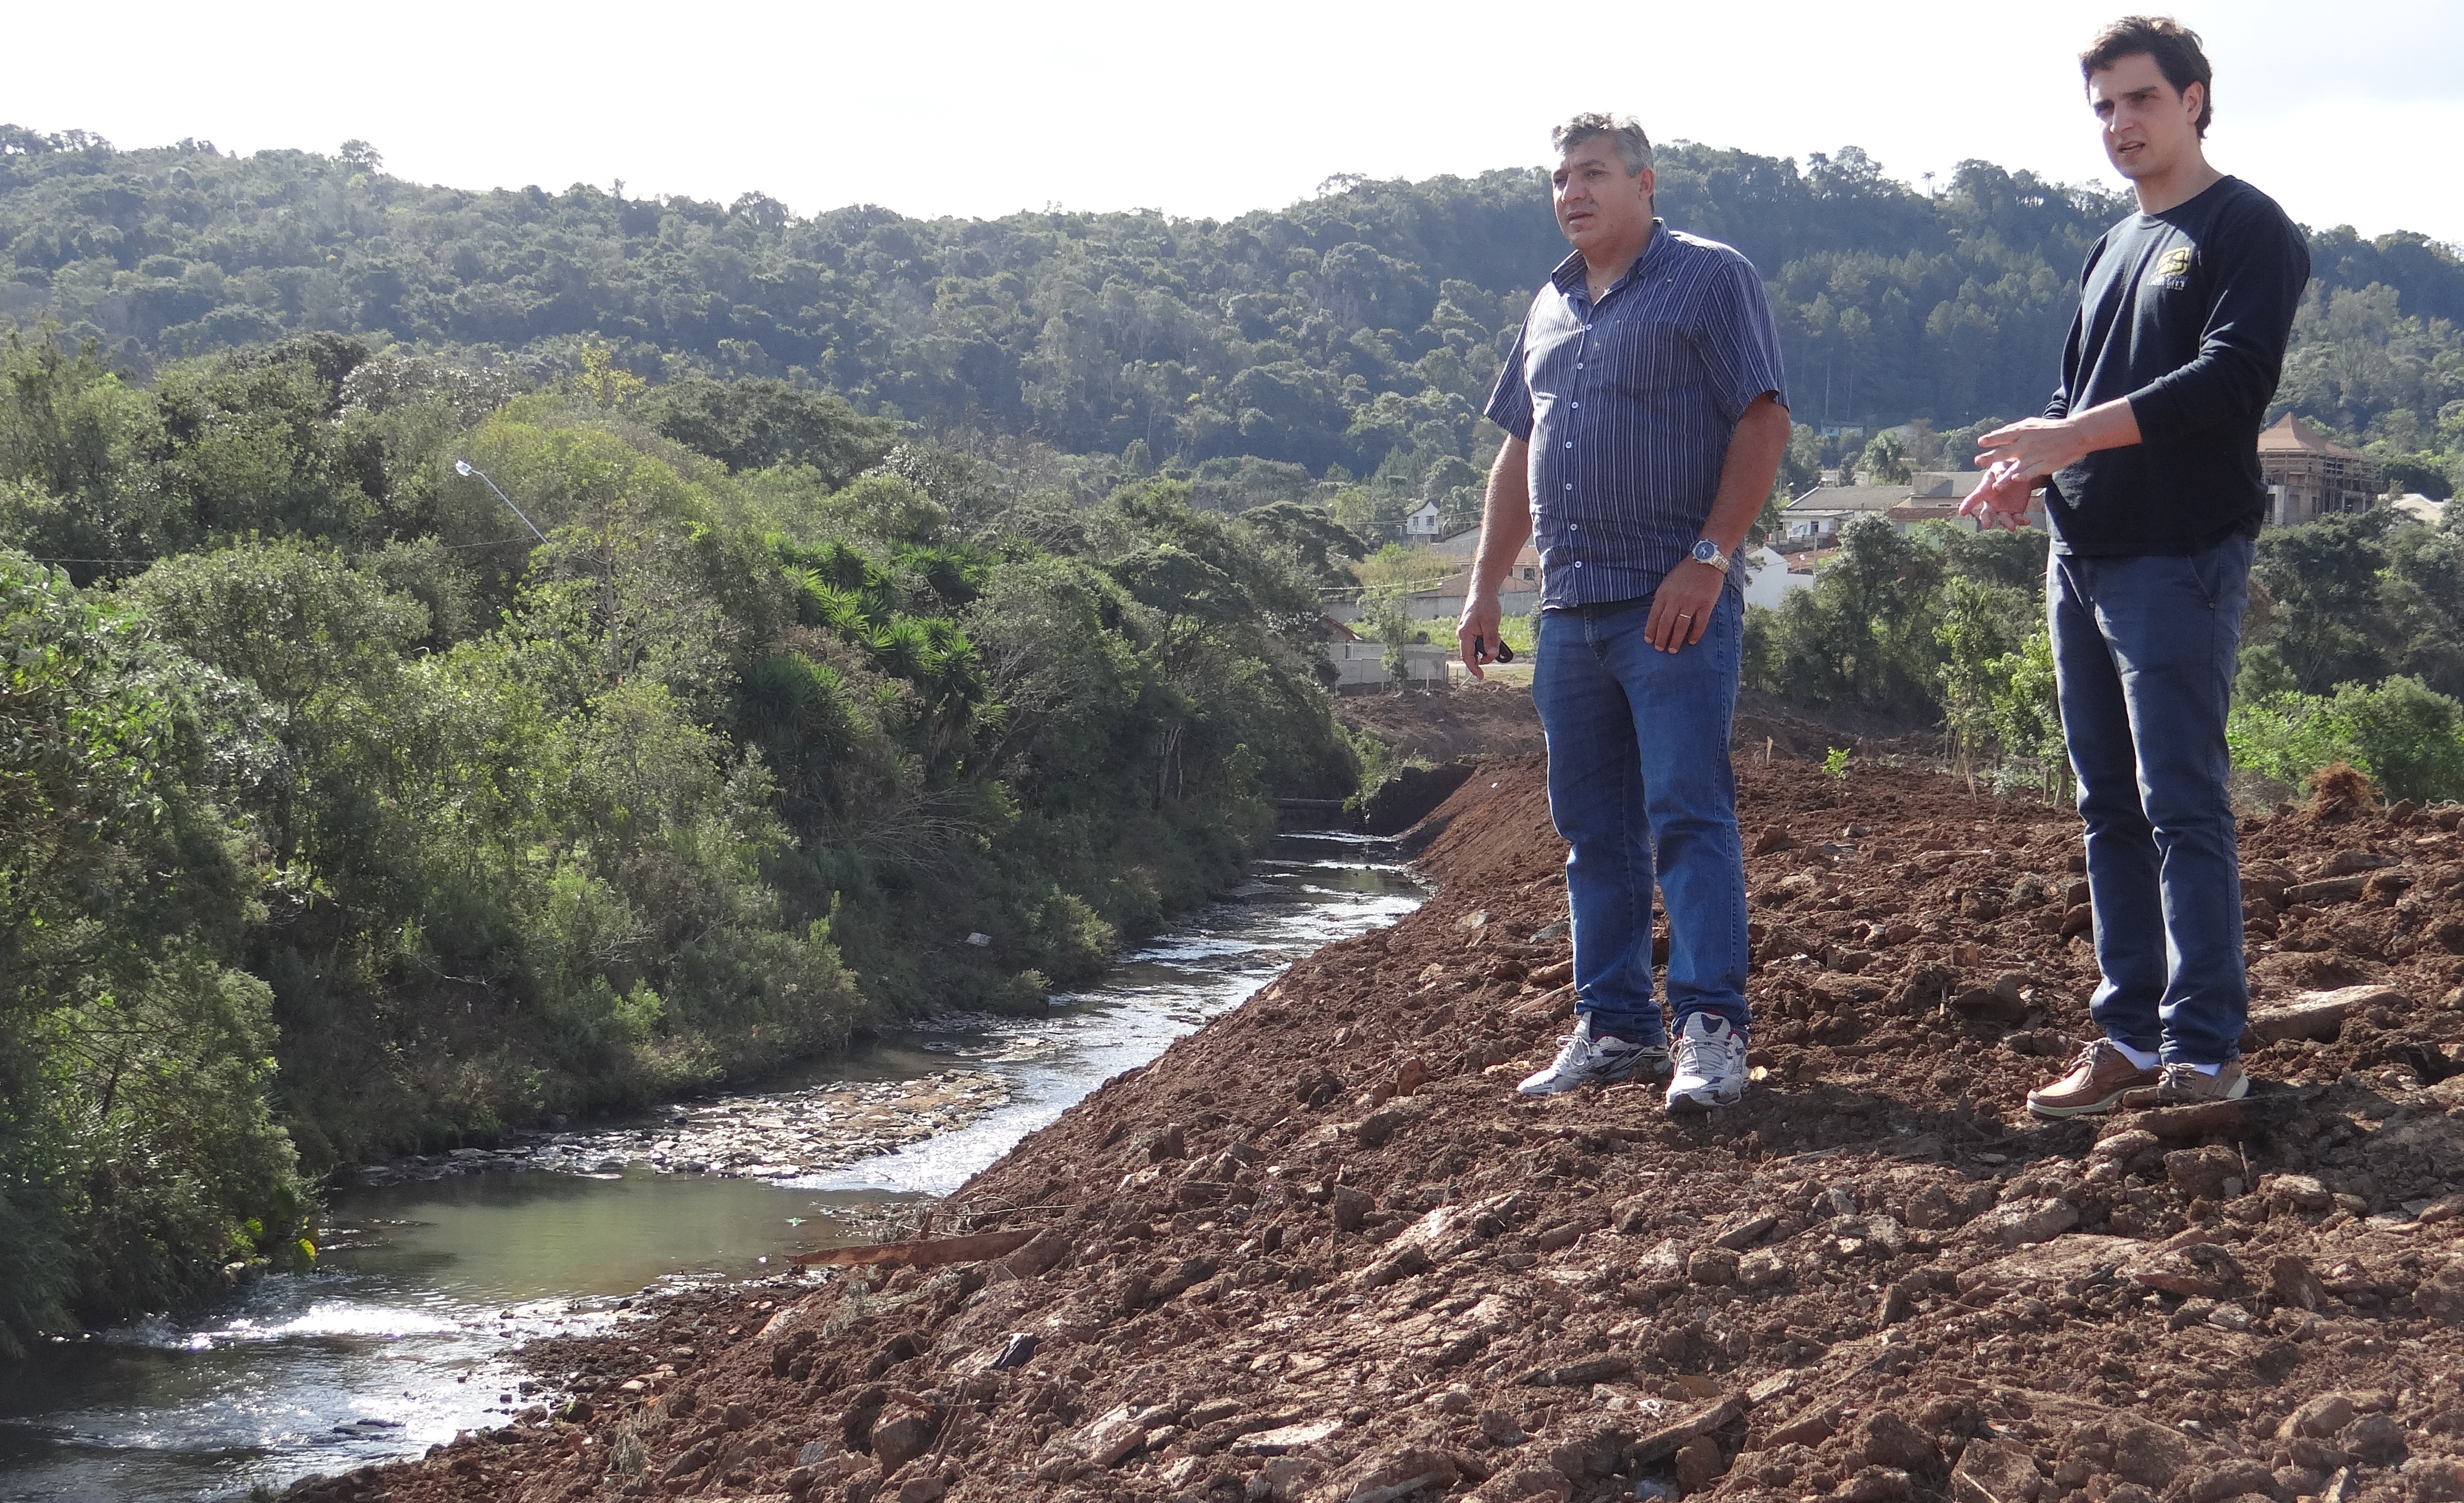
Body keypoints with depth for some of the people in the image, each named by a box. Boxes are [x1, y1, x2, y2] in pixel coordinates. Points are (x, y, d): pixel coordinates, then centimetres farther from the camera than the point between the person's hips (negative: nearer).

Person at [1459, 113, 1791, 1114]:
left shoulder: (1710, 279, -1)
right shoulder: (1551, 306, 19)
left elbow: (1763, 422, -9)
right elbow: (1518, 453, 24)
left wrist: (1707, 559, -17)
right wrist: (1484, 585, 16)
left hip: (1675, 602, -7)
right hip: (1570, 607, 7)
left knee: (1688, 814, -10)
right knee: (1592, 829, 8)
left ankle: (1711, 1029, -10)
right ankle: (1616, 1028, 15)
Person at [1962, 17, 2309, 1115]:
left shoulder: (2246, 231, -4)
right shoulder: (2113, 249, 21)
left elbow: (2234, 378, -17)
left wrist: (2077, 435, -20)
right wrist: (2029, 469, 1)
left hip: (2181, 559, -8)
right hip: (2082, 559, 8)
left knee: (2182, 807, -10)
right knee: (2111, 809, 9)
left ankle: (2204, 1052, -8)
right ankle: (2132, 1036, 14)